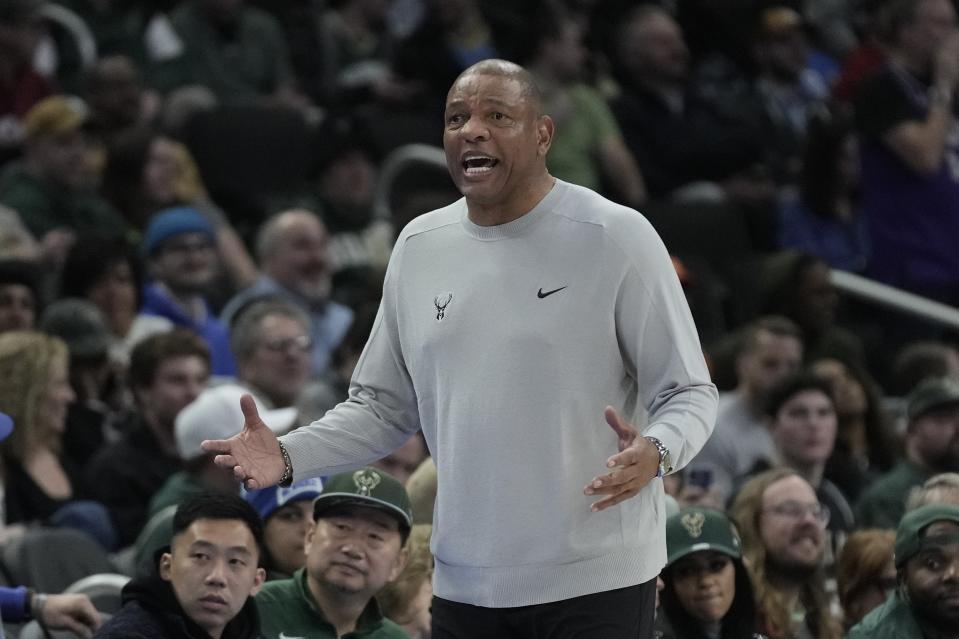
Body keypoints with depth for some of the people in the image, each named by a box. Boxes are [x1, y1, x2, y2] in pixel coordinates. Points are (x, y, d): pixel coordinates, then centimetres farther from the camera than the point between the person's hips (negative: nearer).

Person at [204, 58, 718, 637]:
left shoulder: (616, 237, -6)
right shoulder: (420, 246, 8)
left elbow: (689, 394, -5)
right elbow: (385, 407, 15)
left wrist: (655, 452, -26)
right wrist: (289, 457, -1)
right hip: (465, 584, 4)